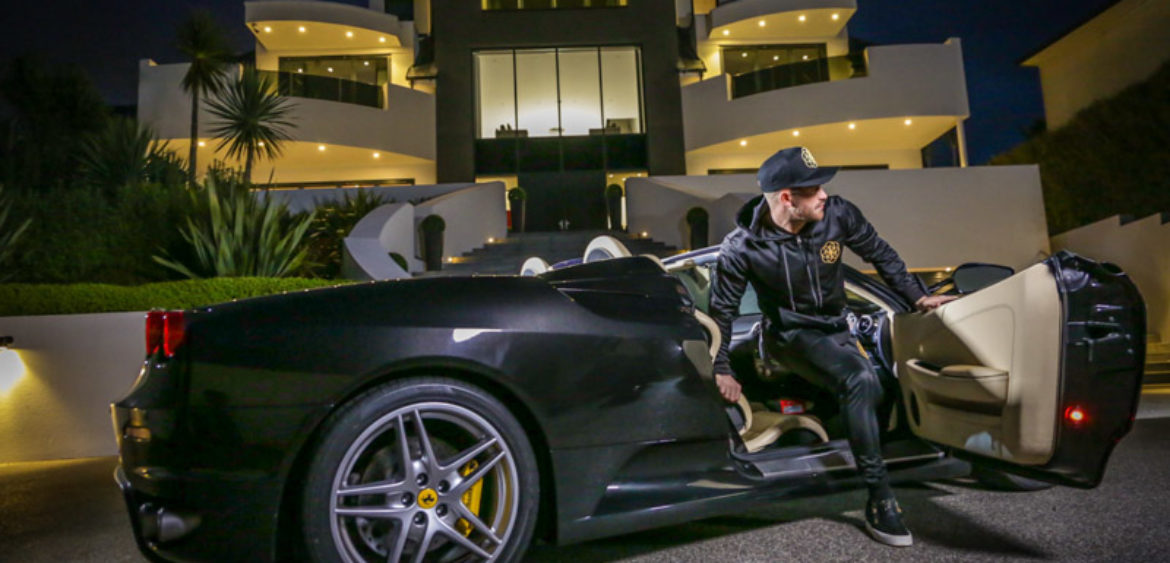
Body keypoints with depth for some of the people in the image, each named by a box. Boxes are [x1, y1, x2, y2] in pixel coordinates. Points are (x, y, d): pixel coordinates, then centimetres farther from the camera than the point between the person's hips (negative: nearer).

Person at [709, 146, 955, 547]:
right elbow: (722, 309, -9)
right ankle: (879, 497, -21)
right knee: (861, 381, -28)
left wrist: (917, 296, 3)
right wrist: (721, 369, -6)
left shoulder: (837, 214, -16)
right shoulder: (743, 246, -23)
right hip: (795, 335, -6)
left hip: (837, 327, 6)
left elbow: (880, 254, 3)